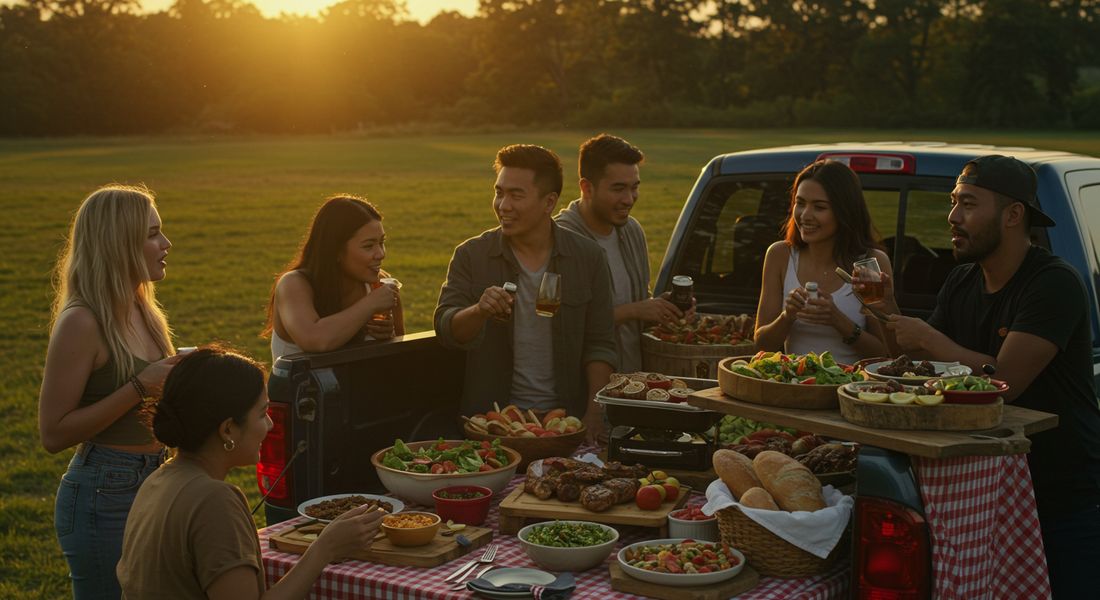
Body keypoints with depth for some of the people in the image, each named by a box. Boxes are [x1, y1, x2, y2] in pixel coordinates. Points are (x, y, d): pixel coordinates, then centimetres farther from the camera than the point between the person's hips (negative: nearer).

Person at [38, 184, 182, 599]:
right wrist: (138, 388, -20)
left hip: (151, 486, 8)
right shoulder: (80, 323, -15)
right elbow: (53, 434, -17)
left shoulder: (143, 313, 10)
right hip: (103, 498, -8)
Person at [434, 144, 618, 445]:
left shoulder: (588, 257, 5)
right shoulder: (471, 256, 3)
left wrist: (594, 413, -5)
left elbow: (600, 344, 7)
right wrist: (479, 311, -25)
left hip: (566, 416, 1)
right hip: (492, 417, 0)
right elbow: (445, 329, -3)